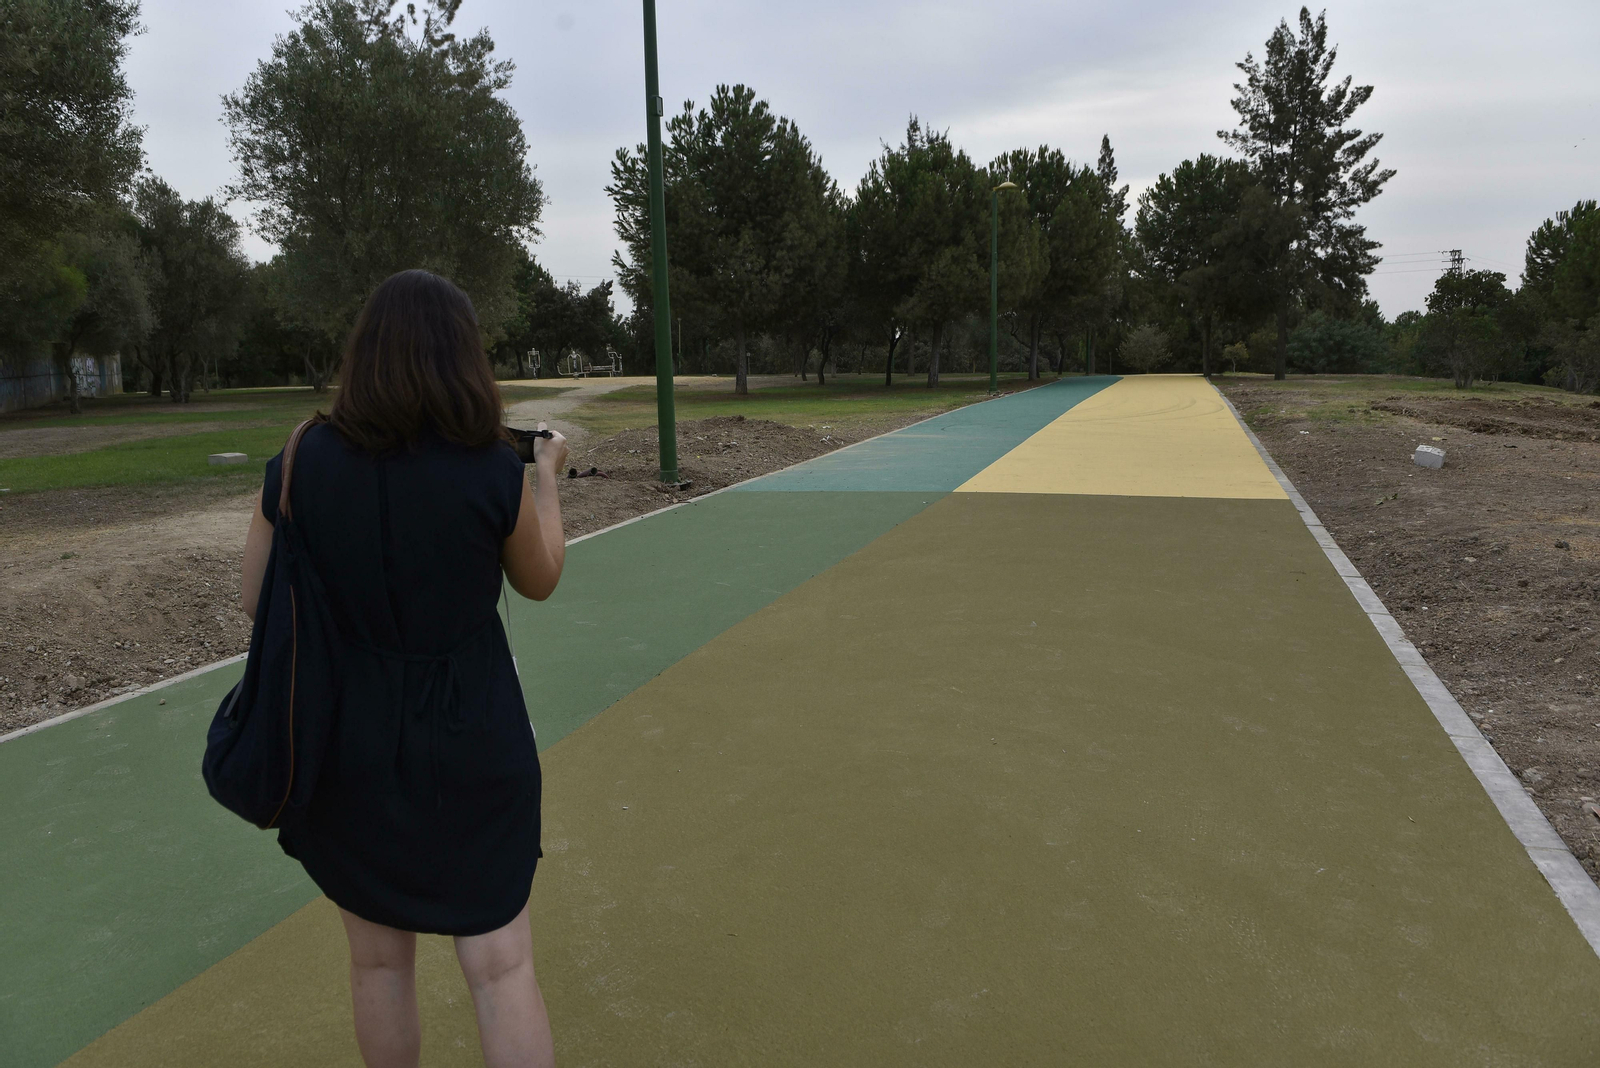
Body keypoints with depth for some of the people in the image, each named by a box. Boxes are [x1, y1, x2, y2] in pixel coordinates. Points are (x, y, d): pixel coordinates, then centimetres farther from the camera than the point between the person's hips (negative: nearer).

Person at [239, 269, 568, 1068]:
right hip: (472, 739, -1)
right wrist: (548, 476, 16)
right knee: (501, 965, 9)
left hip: (346, 741, 2)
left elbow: (256, 602, 2)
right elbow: (539, 580, 4)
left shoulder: (299, 466, -9)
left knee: (380, 961, 20)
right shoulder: (493, 471, -14)